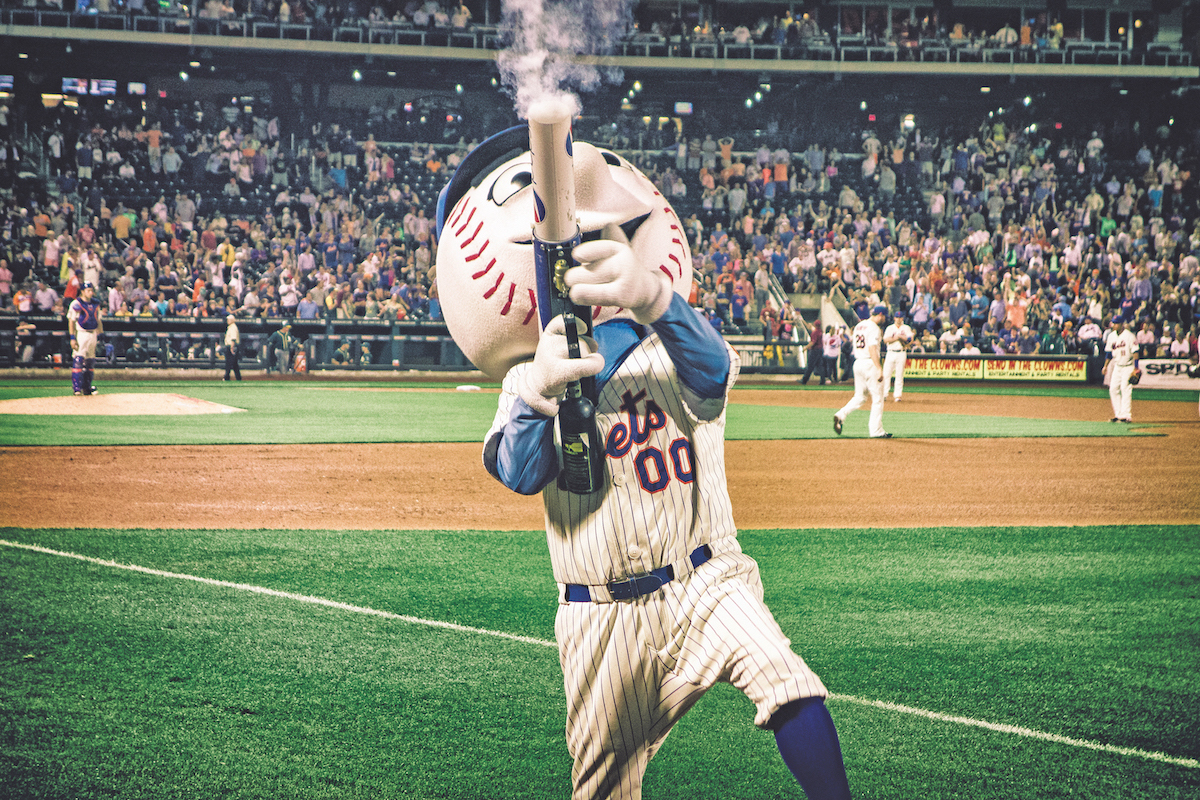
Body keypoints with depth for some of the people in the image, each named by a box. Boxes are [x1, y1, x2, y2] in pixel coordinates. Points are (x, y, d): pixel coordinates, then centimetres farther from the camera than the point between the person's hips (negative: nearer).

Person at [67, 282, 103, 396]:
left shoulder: (96, 304, 12)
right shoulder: (76, 304, -6)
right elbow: (71, 321, -8)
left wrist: (100, 336, 13)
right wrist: (72, 338, -14)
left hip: (93, 334, 6)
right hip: (81, 334, -6)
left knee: (90, 361, 9)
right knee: (78, 360, -12)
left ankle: (87, 387, 16)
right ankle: (77, 387, -12)